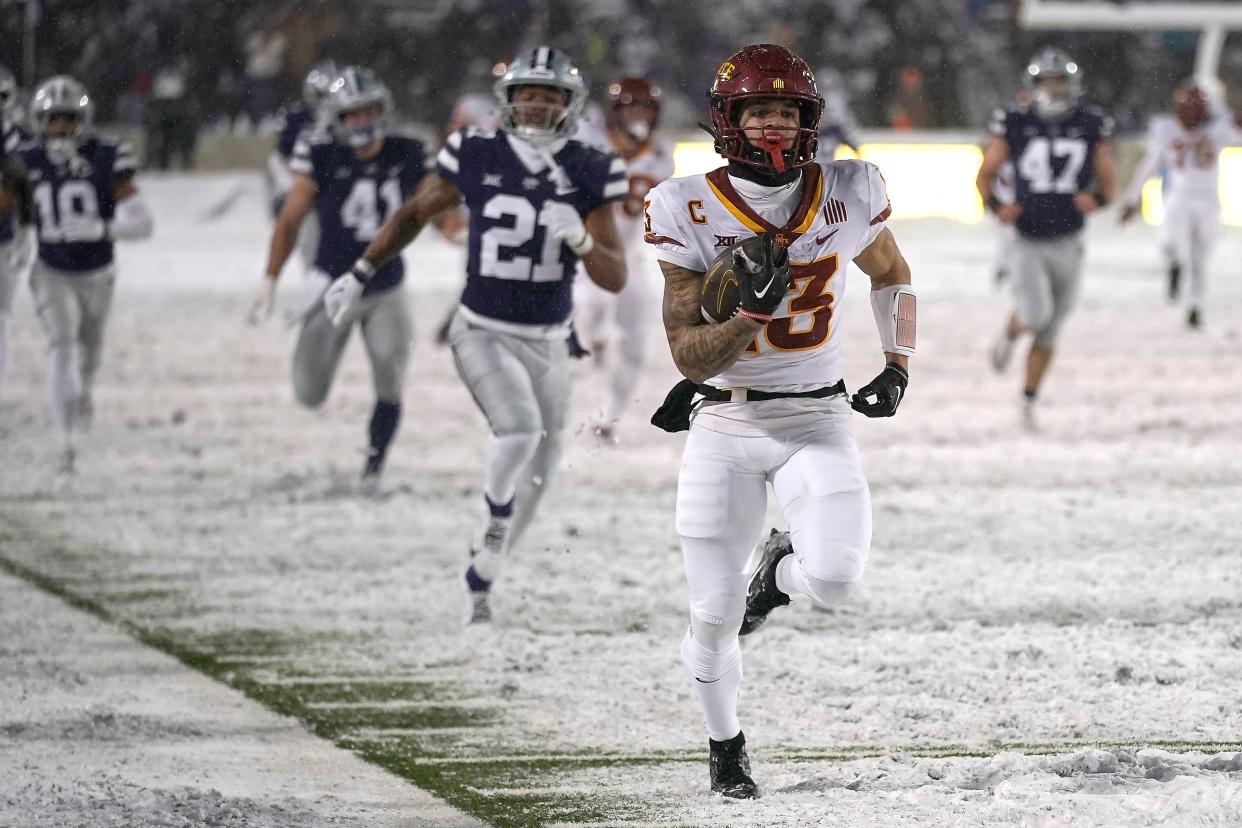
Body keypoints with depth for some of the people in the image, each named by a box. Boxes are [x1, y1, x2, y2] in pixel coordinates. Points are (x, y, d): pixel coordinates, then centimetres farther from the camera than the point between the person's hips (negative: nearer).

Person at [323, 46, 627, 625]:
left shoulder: (587, 176, -7)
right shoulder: (477, 159, -10)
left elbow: (615, 279, -6)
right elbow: (413, 214, 6)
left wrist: (580, 239, -26)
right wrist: (359, 275, 6)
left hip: (547, 343, 3)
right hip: (483, 334, -3)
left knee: (536, 474, 10)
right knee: (519, 429, -30)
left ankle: (480, 581, 29)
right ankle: (495, 516, -1)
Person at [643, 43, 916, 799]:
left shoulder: (848, 197, -4)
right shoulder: (691, 212, -11)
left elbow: (892, 276, 17)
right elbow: (687, 353, -12)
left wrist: (898, 368, 5)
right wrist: (750, 312, -30)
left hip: (817, 423, 1)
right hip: (724, 427, -1)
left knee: (836, 579, -22)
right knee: (715, 617, 1)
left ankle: (783, 569, 17)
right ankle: (726, 745, 30)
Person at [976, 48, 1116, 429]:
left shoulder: (1091, 127, -2)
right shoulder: (1015, 125, -7)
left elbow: (1109, 185, 6)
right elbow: (984, 176, 4)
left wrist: (1097, 200, -18)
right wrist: (996, 207, -16)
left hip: (1068, 247, 2)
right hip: (1028, 245, -2)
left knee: (1048, 334, 10)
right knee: (1035, 315, -24)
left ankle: (1028, 403, 25)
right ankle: (1010, 333, 11)